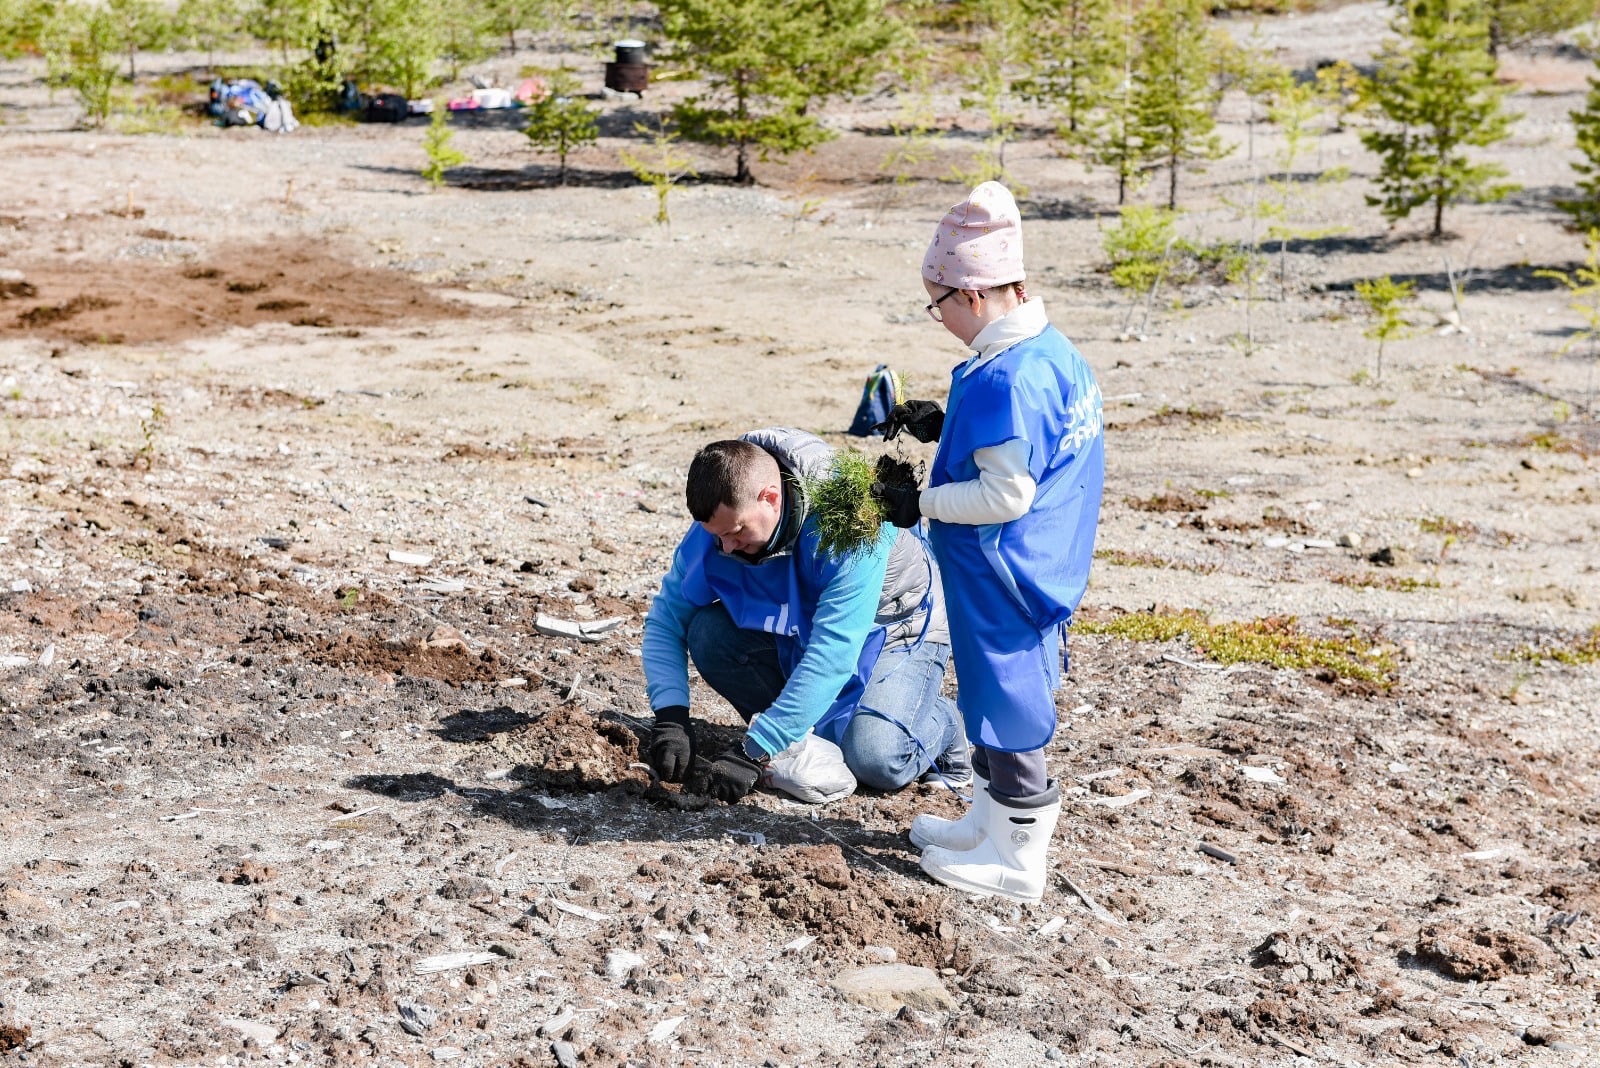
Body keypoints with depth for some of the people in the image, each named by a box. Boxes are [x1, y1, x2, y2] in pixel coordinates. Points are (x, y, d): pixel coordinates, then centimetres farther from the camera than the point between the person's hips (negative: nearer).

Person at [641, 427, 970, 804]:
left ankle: (939, 721, 4)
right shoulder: (720, 520, -19)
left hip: (898, 633, -5)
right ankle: (807, 732, -4)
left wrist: (755, 751, -42)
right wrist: (670, 715, -27)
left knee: (874, 758, -30)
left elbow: (832, 656, -41)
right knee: (708, 634, -21)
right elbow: (666, 619, -10)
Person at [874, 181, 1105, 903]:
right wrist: (945, 426, 11)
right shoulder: (1054, 351, 5)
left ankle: (1015, 859, 13)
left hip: (1002, 581, -10)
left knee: (1006, 703, 2)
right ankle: (991, 821, 35)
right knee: (1007, 692, 20)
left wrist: (921, 505, -15)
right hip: (1045, 568, 10)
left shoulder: (1003, 379, -26)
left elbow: (1006, 495, -25)